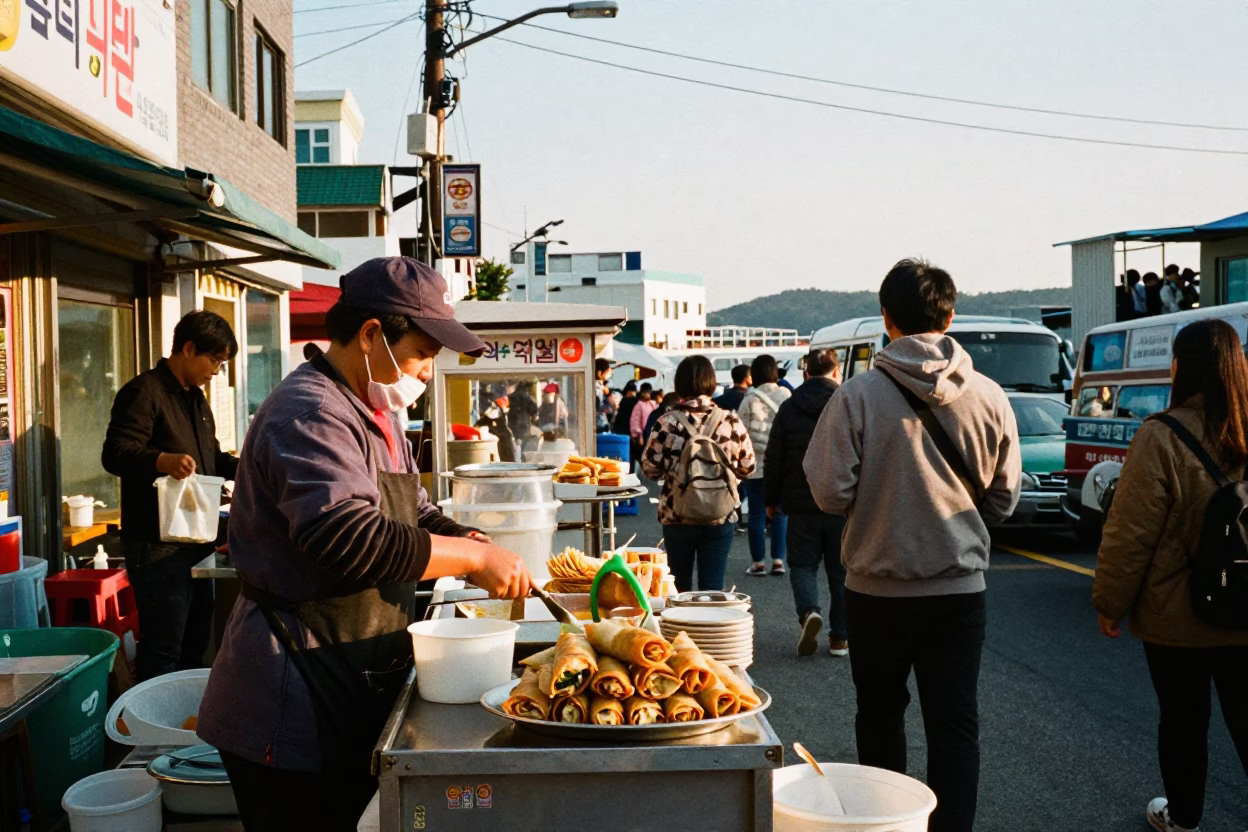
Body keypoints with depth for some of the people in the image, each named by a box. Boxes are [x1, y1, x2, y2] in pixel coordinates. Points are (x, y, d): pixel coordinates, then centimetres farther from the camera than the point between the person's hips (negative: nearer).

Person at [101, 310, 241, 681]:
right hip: (158, 544, -10)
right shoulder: (144, 392, -13)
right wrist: (161, 460, -41)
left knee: (196, 643, 18)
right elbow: (115, 453, -23)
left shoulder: (197, 399, 17)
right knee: (162, 650, -5)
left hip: (196, 539, 10)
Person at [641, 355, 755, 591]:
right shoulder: (730, 421, -7)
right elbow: (747, 466, 1)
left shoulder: (666, 423, -9)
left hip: (676, 516, 0)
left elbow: (650, 468, -5)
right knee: (713, 588, 6)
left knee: (679, 586, 15)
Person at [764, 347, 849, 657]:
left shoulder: (789, 408, 1)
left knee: (802, 564, 10)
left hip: (802, 504, 0)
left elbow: (774, 459, 4)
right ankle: (839, 637, 13)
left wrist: (772, 499, 14)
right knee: (841, 570, 9)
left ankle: (808, 612, -16)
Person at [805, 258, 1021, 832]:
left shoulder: (858, 395, -14)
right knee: (955, 726, 9)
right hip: (960, 587, 1)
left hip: (878, 589, -1)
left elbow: (831, 494, -12)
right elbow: (1004, 499, 4)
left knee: (880, 716, 18)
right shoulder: (988, 397, -5)